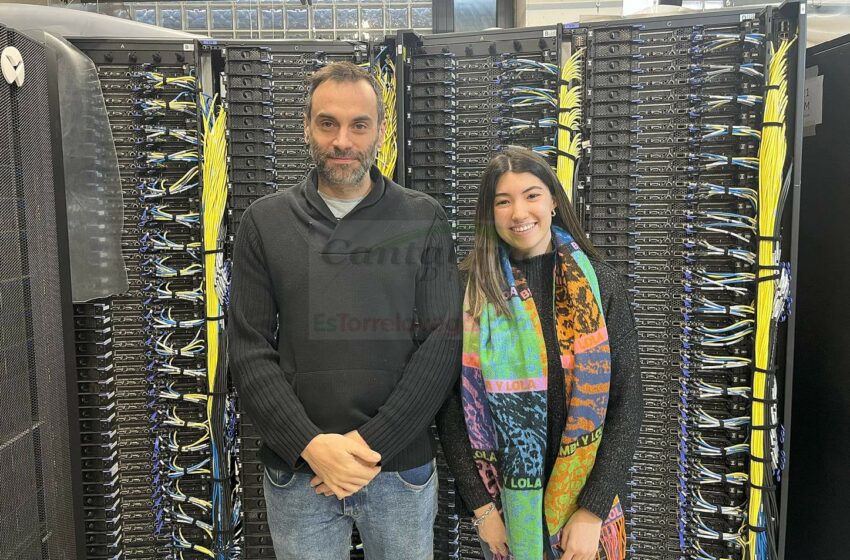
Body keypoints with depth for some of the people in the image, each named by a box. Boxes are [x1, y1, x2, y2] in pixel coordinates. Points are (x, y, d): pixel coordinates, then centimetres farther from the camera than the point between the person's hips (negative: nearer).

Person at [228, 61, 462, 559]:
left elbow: (443, 342, -7)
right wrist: (311, 444, -14)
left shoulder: (425, 220, -2)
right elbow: (249, 350, -3)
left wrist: (372, 444, -13)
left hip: (402, 468, 0)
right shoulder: (265, 222, 1)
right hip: (297, 471, 1)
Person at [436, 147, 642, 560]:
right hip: (504, 505, 0)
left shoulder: (601, 284, -5)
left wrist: (593, 510, -10)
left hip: (589, 500, 0)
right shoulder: (469, 291, -6)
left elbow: (625, 402, -5)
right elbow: (451, 405, -4)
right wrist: (481, 505, -8)